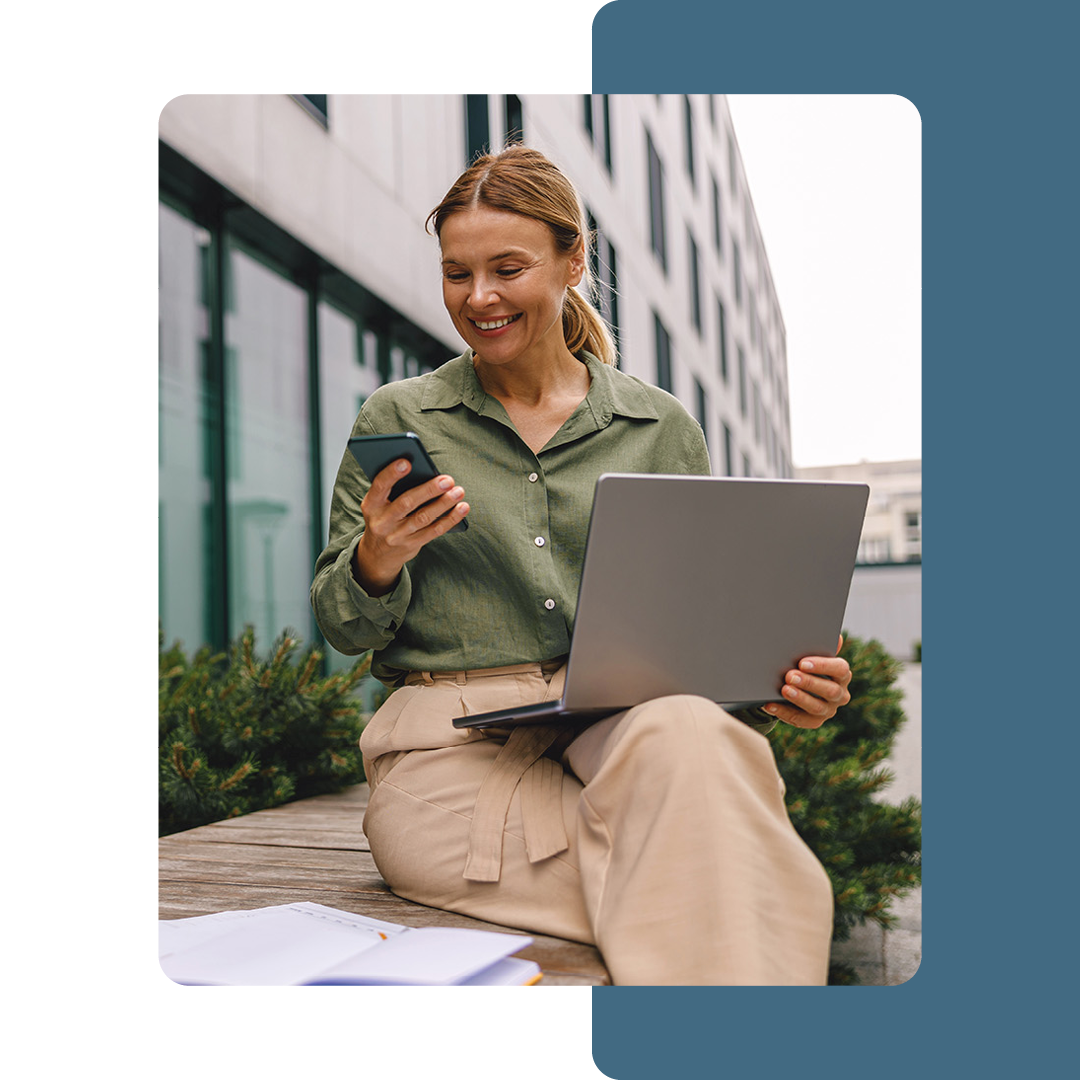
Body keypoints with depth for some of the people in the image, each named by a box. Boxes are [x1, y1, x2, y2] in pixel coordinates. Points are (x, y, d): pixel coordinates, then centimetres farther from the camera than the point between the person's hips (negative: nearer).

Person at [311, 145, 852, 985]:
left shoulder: (663, 429, 12)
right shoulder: (397, 419, 9)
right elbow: (343, 628, 9)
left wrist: (776, 683, -9)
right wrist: (377, 562, -14)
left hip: (624, 723, 2)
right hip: (455, 741, -1)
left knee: (689, 735, -35)